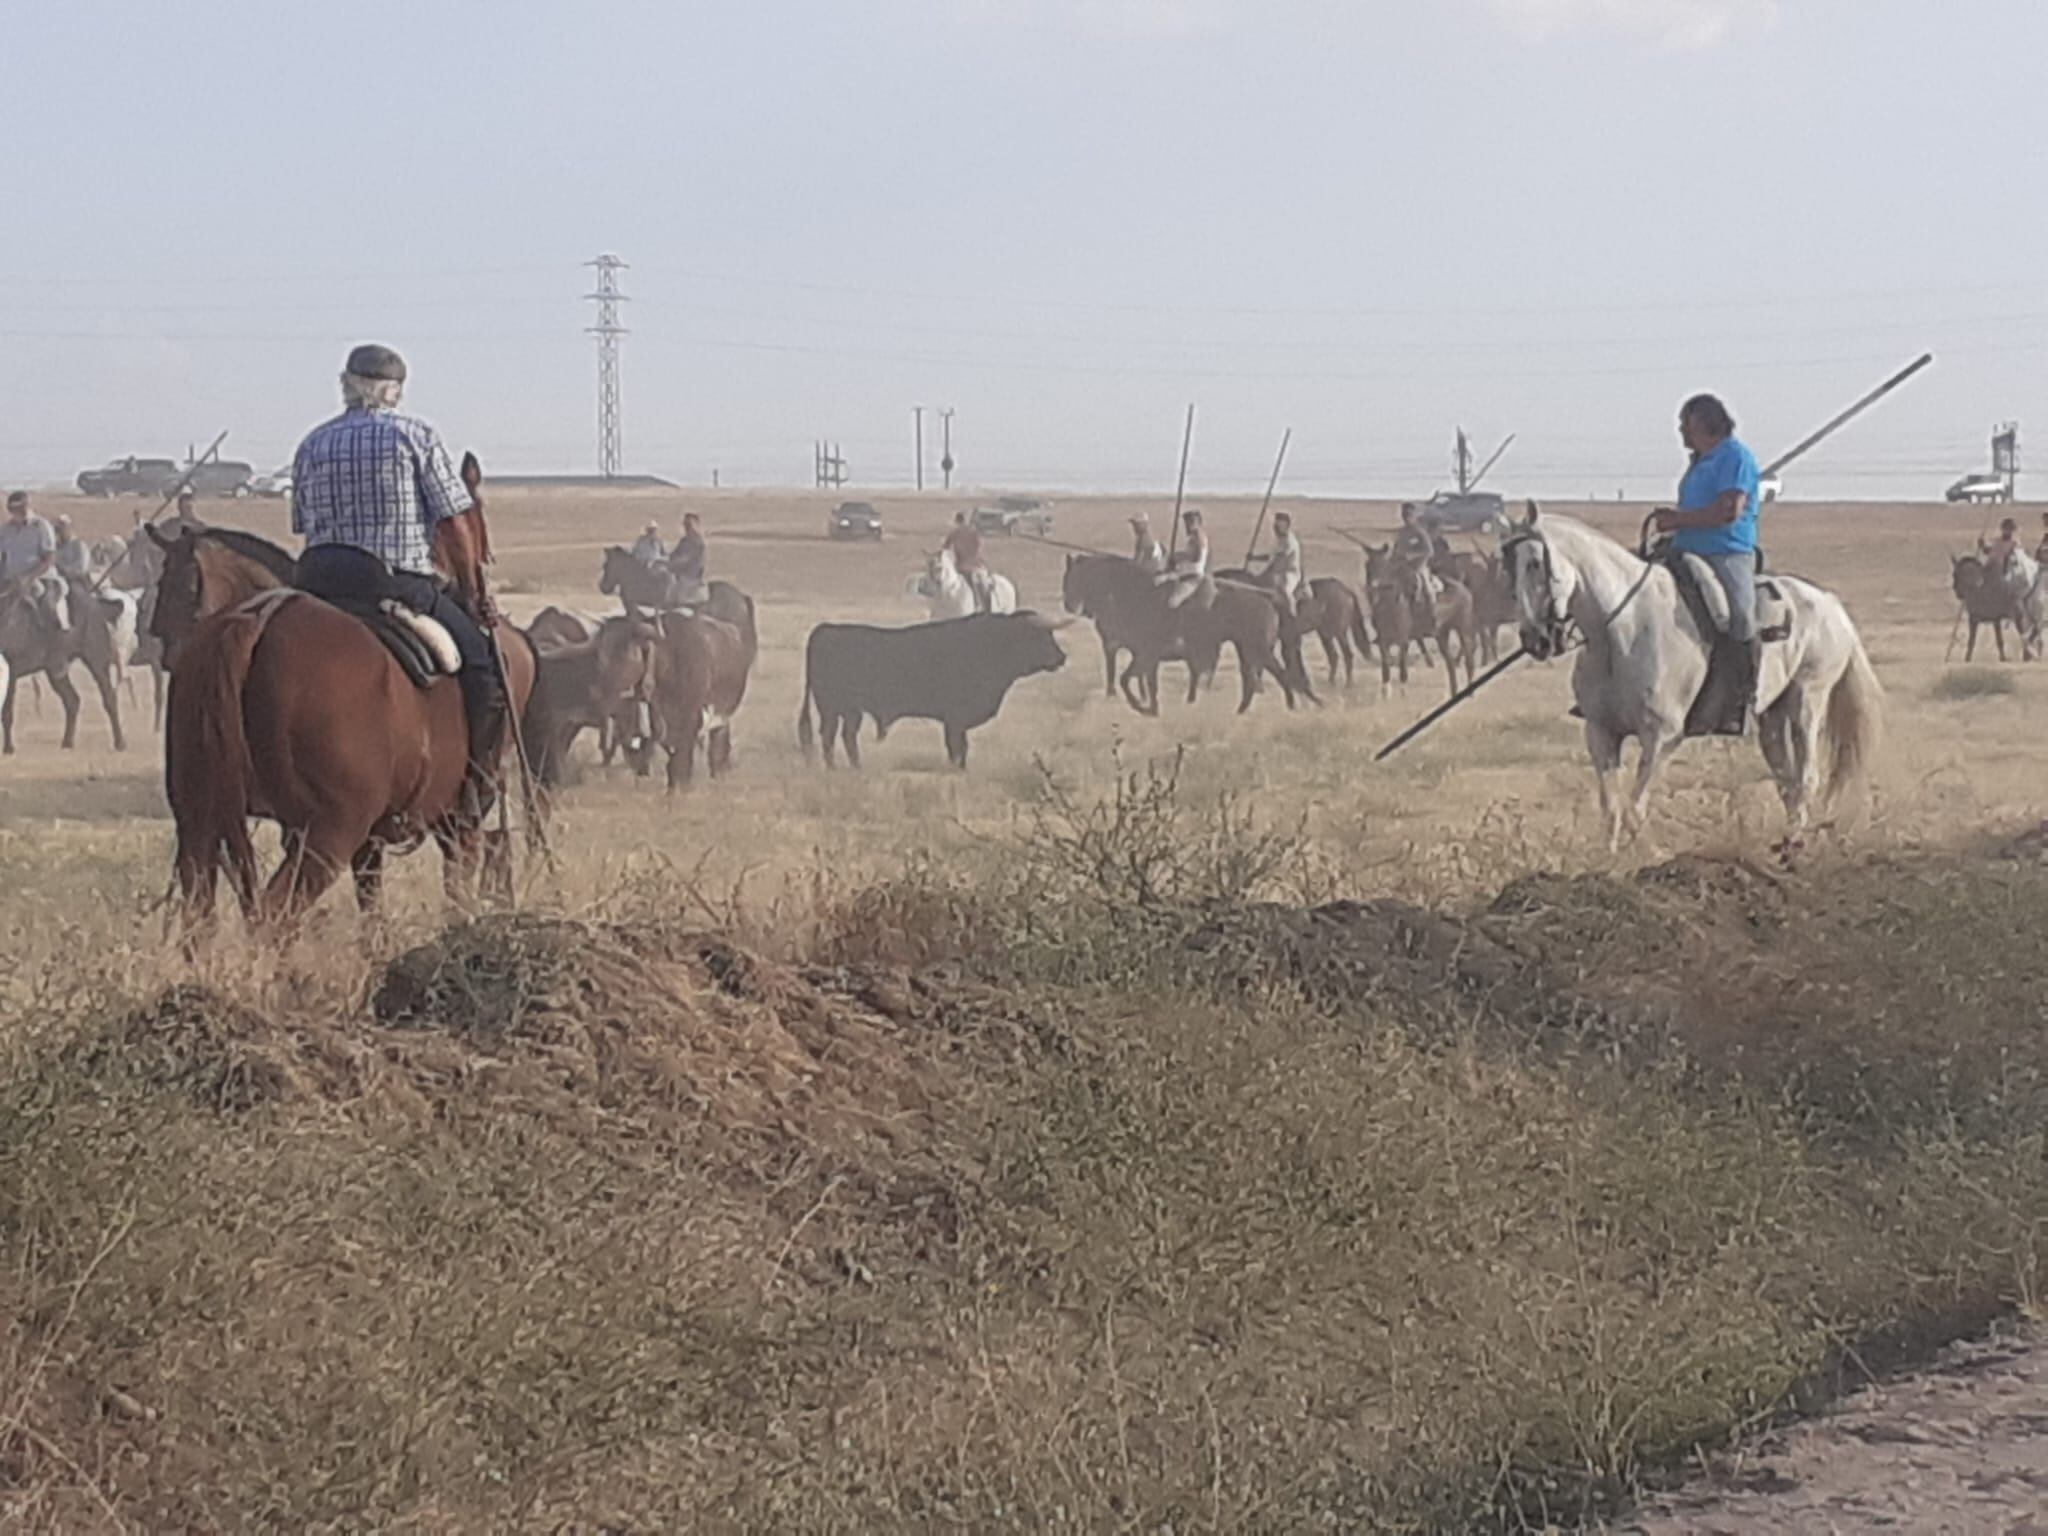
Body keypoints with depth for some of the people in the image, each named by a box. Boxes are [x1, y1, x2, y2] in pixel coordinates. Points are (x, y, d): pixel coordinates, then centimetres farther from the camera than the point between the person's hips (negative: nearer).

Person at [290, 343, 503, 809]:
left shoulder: (313, 444, 13)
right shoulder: (416, 436, 0)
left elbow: (303, 525, 15)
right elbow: (454, 521, -2)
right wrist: (477, 587, 7)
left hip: (319, 582, 5)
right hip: (402, 580, -5)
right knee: (485, 666, 0)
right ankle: (476, 788, -7)